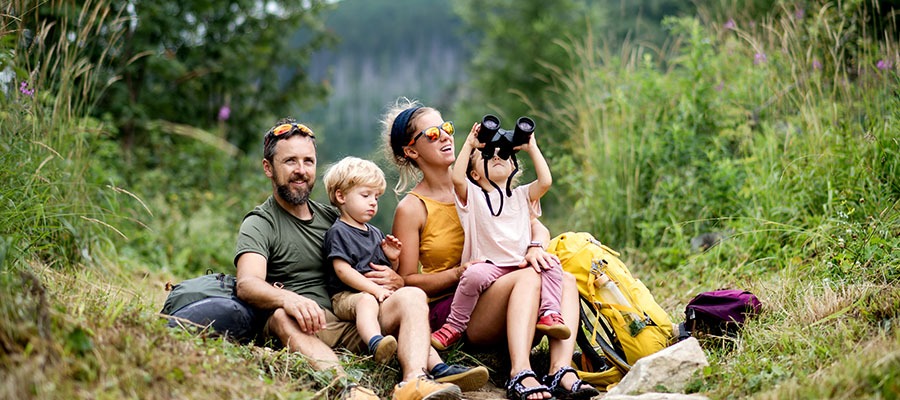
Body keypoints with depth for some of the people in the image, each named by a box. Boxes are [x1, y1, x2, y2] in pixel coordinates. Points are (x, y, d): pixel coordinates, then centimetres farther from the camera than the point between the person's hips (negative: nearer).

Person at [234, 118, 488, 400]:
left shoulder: (332, 217, 25)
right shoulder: (259, 224, 7)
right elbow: (247, 284, -13)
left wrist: (396, 282, 0)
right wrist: (287, 298, -36)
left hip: (355, 323, 5)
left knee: (412, 296, -17)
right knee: (284, 315, -36)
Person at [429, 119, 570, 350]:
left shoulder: (521, 196, 23)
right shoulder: (473, 196, 13)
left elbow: (545, 181, 5)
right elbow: (457, 178, -8)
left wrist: (531, 148, 10)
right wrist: (469, 145, -1)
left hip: (521, 266, 3)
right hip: (488, 265, -3)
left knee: (551, 265, -21)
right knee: (475, 274, -34)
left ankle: (549, 314, -27)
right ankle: (454, 326, -19)